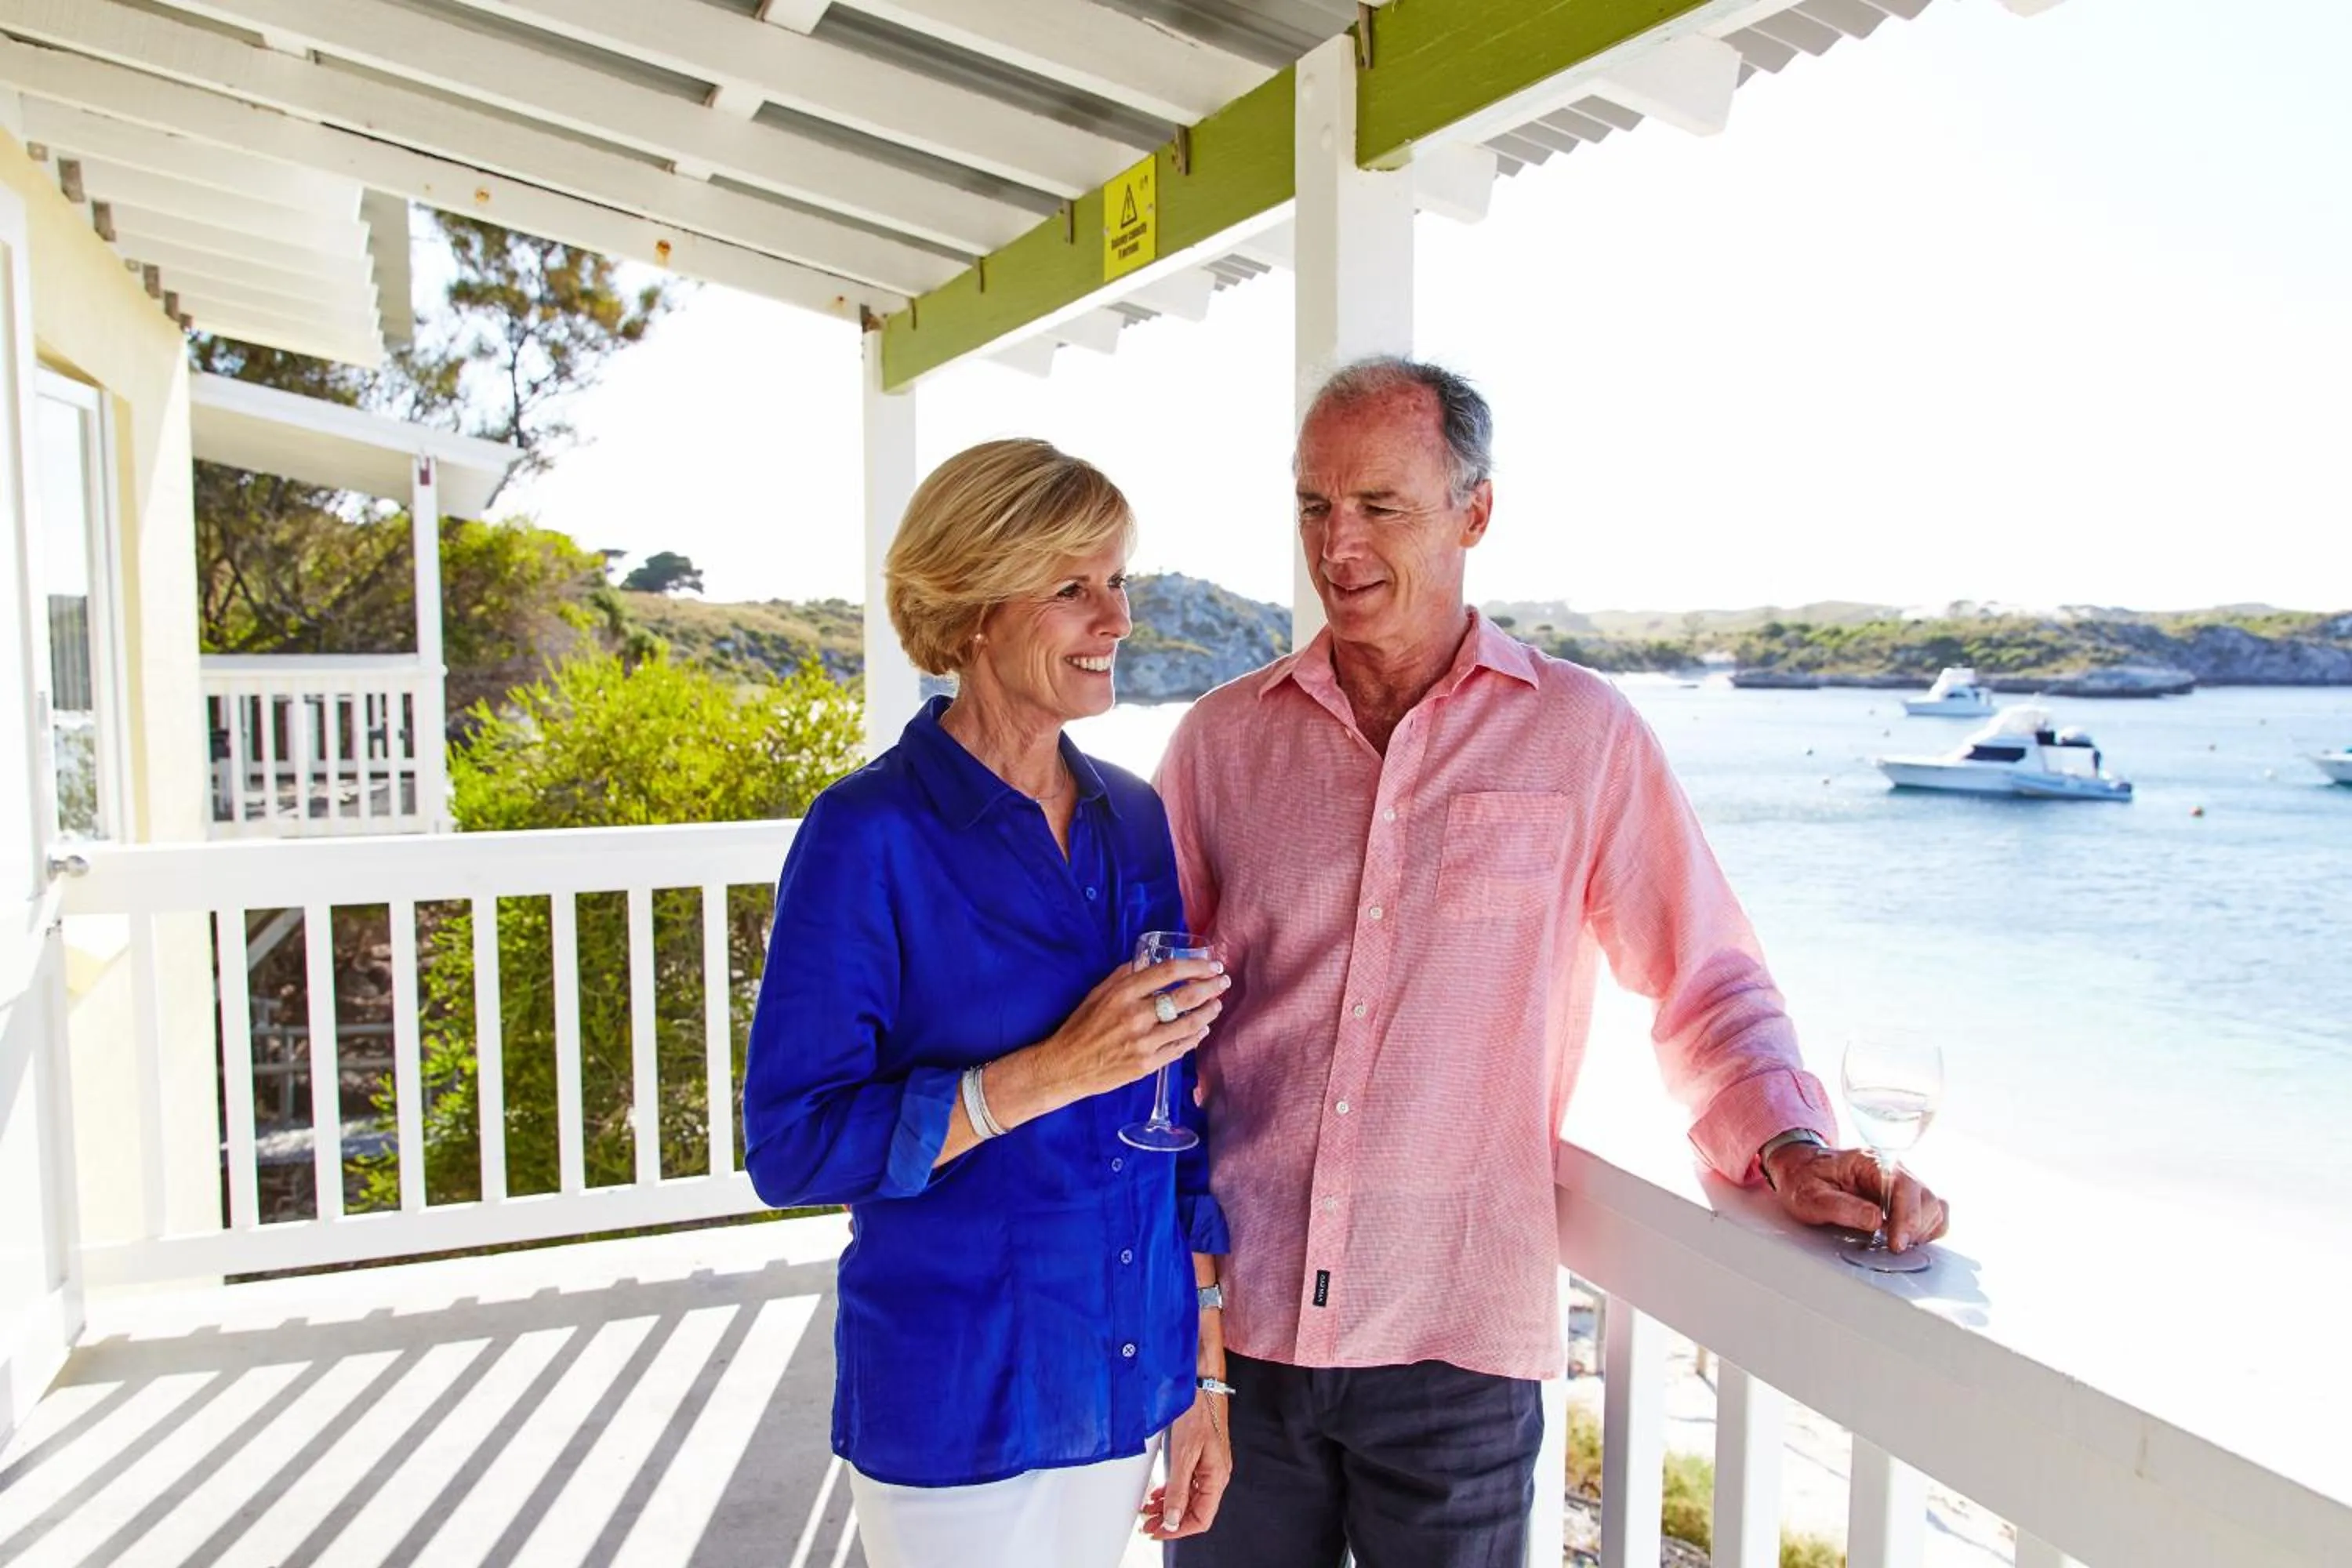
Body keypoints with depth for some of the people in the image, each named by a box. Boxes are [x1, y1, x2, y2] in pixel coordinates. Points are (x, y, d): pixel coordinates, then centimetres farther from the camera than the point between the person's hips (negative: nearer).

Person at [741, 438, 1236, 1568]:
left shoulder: (1134, 821, 1)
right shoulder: (871, 835, -15)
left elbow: (1174, 1122, 6)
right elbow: (790, 1146, -16)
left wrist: (1205, 1374, 6)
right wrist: (1050, 1072, -24)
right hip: (955, 1402, -5)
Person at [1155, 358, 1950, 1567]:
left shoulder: (1582, 732, -2)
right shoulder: (1223, 737, 4)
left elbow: (1705, 981, 3)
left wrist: (1789, 1147, -15)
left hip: (1459, 1336, -1)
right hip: (1232, 1321, 2)